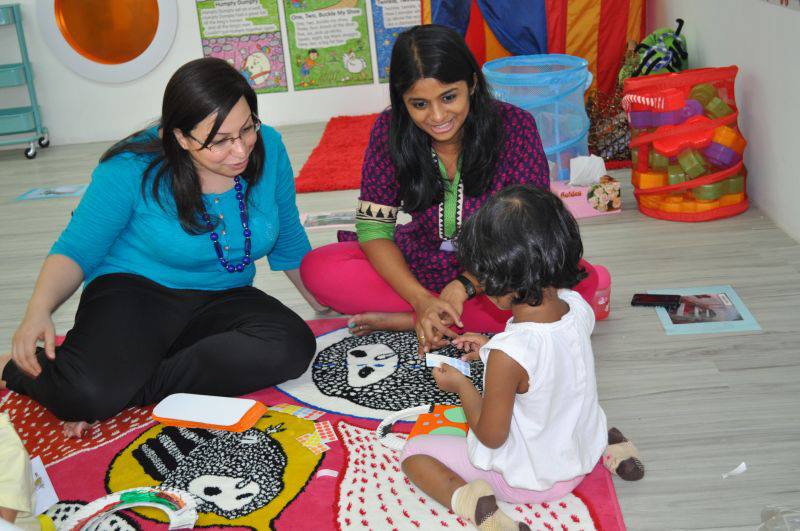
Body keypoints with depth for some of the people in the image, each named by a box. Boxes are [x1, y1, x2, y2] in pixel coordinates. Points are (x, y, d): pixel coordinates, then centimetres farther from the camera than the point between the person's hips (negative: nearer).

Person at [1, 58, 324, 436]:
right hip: (135, 292, -4)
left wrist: (331, 311, 13)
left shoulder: (267, 149, -6)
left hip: (221, 303, 4)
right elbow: (76, 249, -7)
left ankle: (123, 390, -20)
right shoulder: (133, 168, -16)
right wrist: (38, 312, -25)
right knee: (86, 393, -35)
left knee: (293, 346, -30)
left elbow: (289, 243, 9)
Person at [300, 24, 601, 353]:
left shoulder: (514, 126, -19)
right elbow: (373, 227, -12)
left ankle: (402, 320, -23)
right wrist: (422, 300, -28)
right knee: (317, 269, -18)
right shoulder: (389, 130, -13)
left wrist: (464, 286, -31)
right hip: (419, 264, 1)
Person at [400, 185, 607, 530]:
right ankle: (606, 445, 18)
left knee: (414, 453, 3)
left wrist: (461, 385, -8)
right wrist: (491, 349, 5)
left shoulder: (508, 355, -37)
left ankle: (471, 502, -18)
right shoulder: (577, 307, -16)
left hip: (528, 479, -6)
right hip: (582, 457, 6)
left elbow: (491, 436, -22)